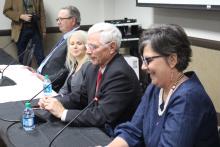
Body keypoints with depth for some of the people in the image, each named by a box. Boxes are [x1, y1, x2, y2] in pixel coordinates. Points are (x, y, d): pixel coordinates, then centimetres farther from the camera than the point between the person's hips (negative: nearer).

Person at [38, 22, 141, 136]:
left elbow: (102, 116, -26)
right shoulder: (94, 68, 3)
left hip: (113, 136, -7)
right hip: (96, 128, 7)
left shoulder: (120, 74, -24)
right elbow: (81, 97, 11)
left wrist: (63, 112, -21)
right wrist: (56, 102, -7)